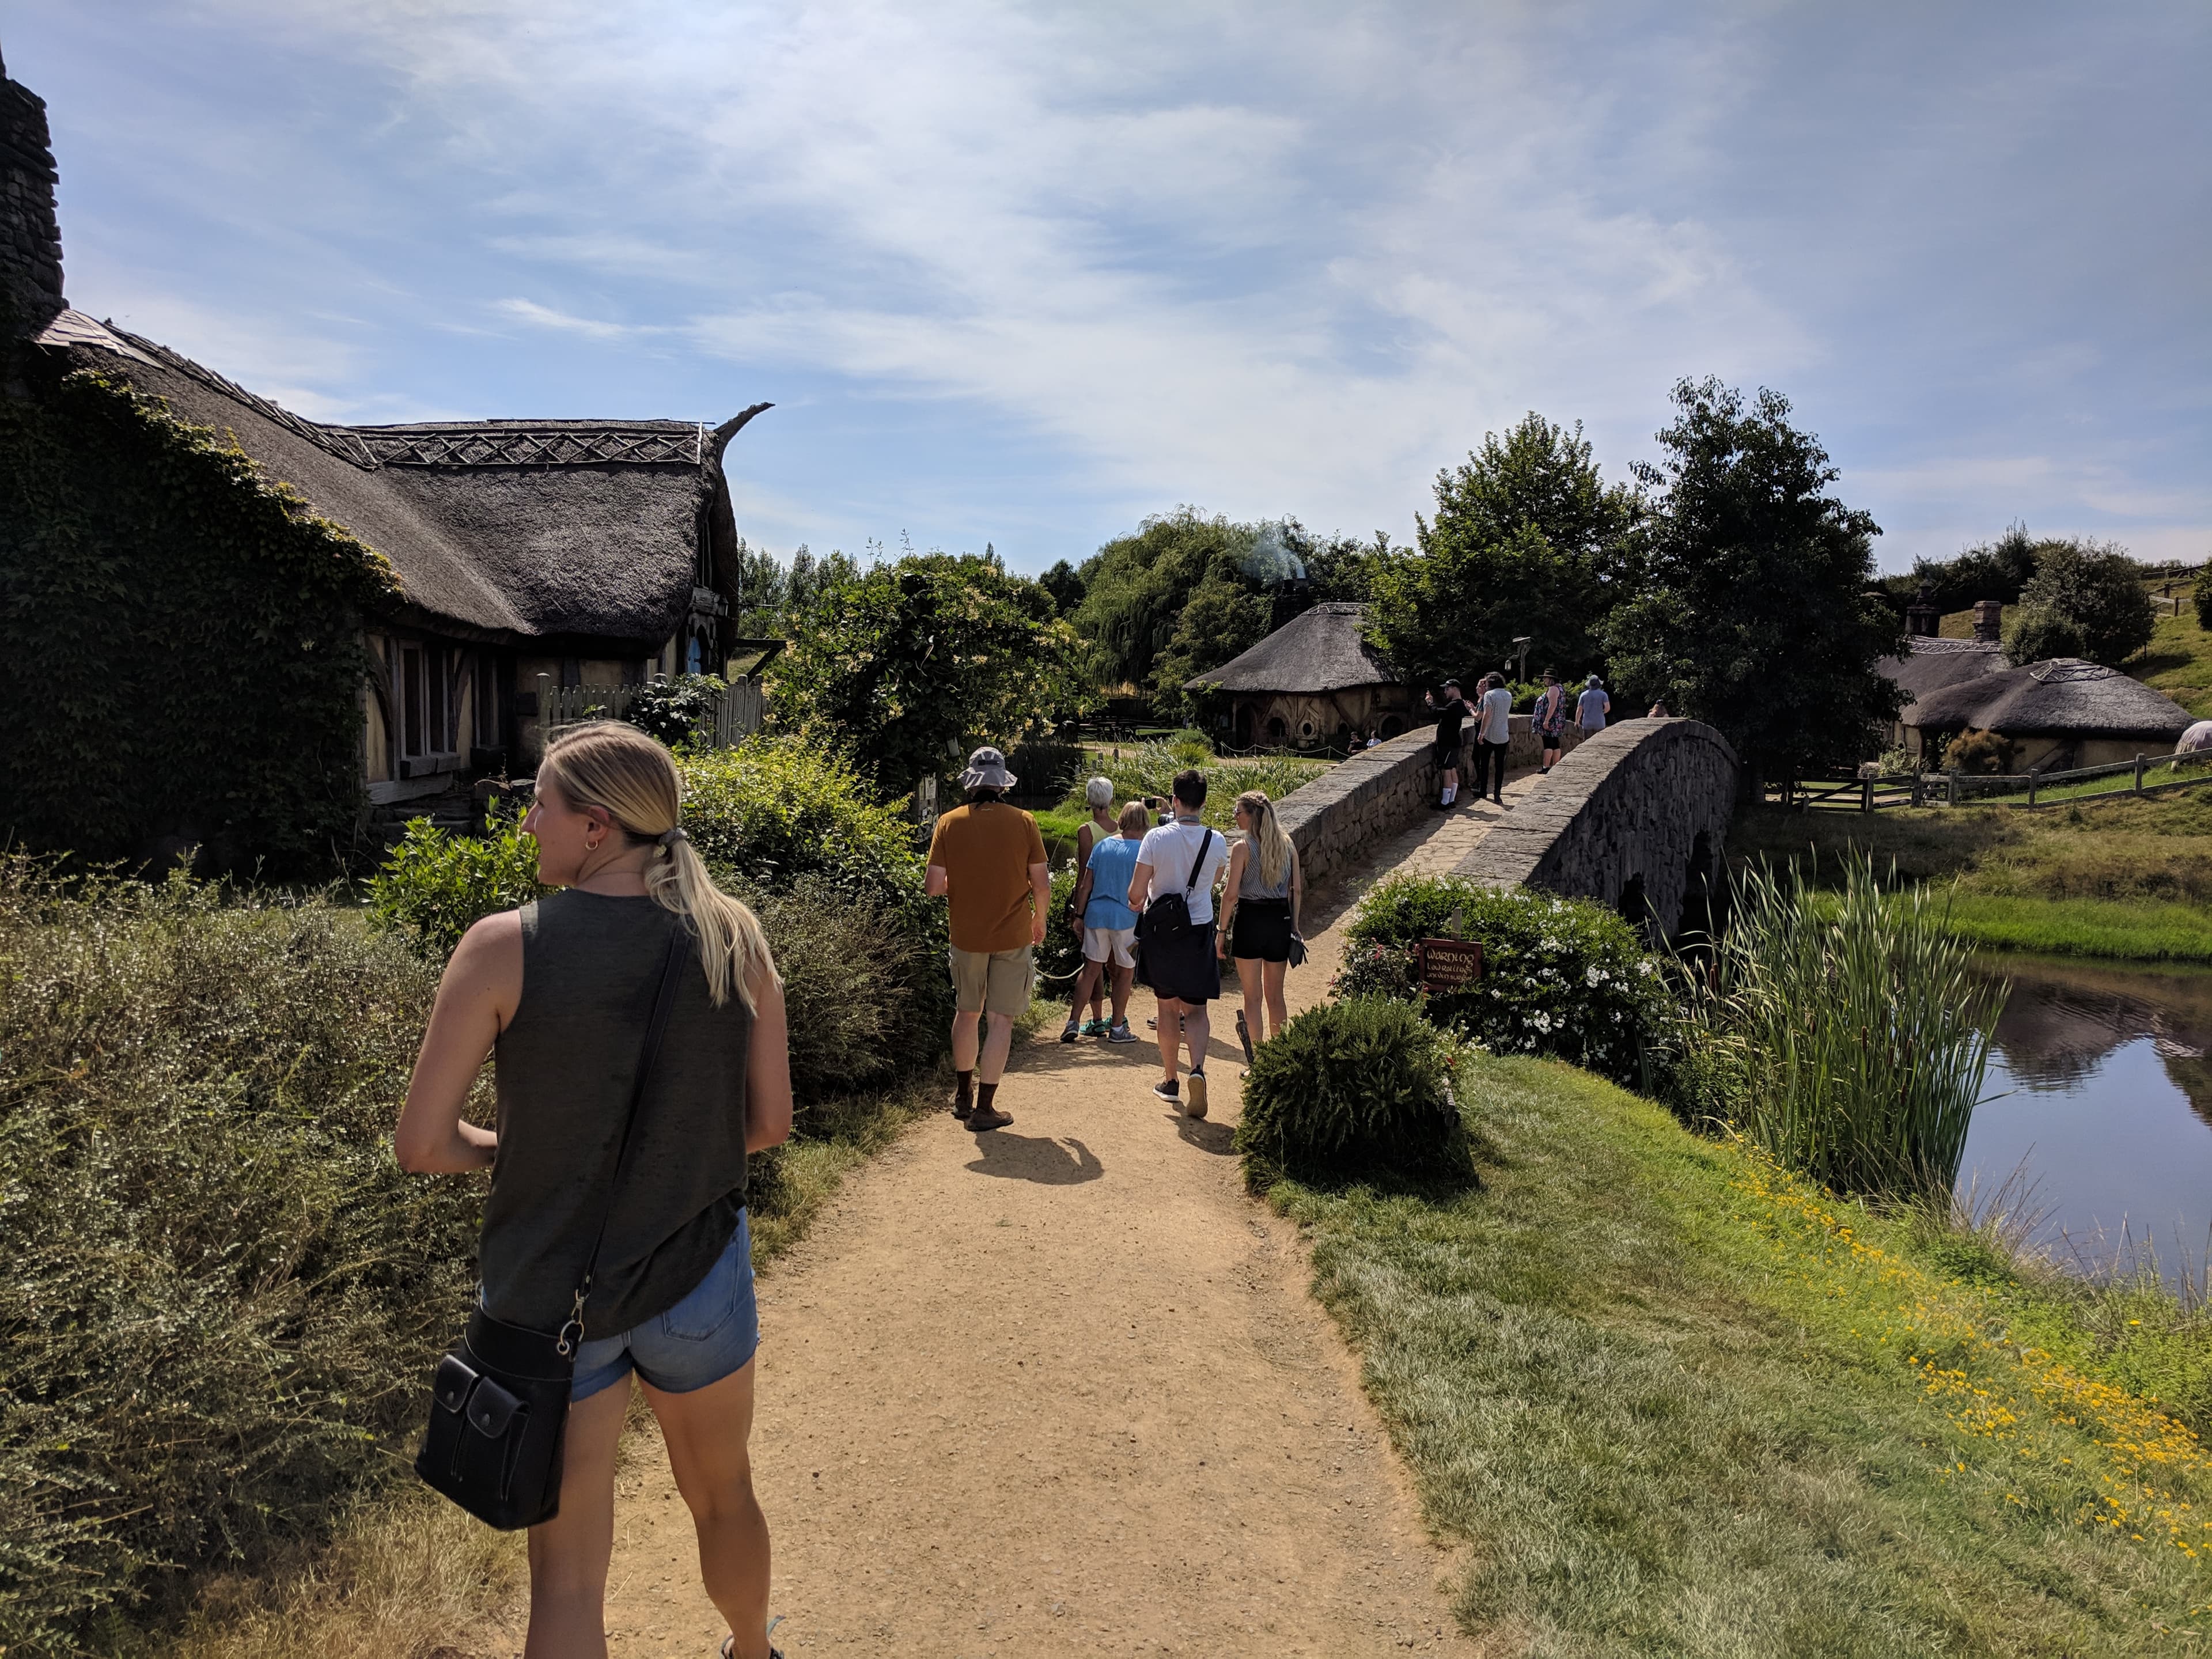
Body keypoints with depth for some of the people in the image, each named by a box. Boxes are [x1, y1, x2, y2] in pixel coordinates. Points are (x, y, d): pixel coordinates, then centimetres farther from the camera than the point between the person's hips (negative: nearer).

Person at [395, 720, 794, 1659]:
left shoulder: (504, 947, -17)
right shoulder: (733, 937, -9)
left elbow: (422, 1145, -13)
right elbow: (769, 1123, -3)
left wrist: (512, 1149, 6)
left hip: (550, 1292, -2)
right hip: (698, 1276, 2)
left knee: (567, 1567, 14)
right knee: (723, 1495, 28)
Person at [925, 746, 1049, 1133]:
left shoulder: (950, 823, -6)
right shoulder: (1024, 822, -8)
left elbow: (933, 886, -8)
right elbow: (1042, 886, -6)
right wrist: (1040, 919, 12)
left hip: (967, 936, 2)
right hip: (1014, 935, -2)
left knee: (967, 1013, 20)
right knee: (1000, 1019, 5)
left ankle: (963, 1095, 33)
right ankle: (984, 1108, 6)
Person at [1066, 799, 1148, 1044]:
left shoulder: (1102, 846, 7)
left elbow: (1085, 886, 7)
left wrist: (1079, 915, 12)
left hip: (1096, 914, 4)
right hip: (1126, 918, -3)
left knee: (1091, 968, 10)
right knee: (1125, 971, 10)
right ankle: (1117, 1028, 15)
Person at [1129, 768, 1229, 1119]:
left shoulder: (1156, 838, -13)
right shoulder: (1217, 842, -6)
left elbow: (1136, 892, -10)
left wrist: (1137, 904, 12)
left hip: (1161, 932, -1)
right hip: (1199, 931, 1)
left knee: (1168, 1007, 13)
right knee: (1196, 1009, 8)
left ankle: (1170, 1081, 23)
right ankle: (1197, 1069, -17)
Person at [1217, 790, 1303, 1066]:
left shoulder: (1243, 848, -11)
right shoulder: (1287, 846, 4)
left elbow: (1231, 895, -12)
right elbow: (1297, 890, 6)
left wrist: (1222, 931, -5)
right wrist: (1294, 926, 13)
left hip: (1250, 919, -5)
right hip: (1280, 919, 5)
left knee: (1253, 996, 3)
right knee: (1275, 995, 15)